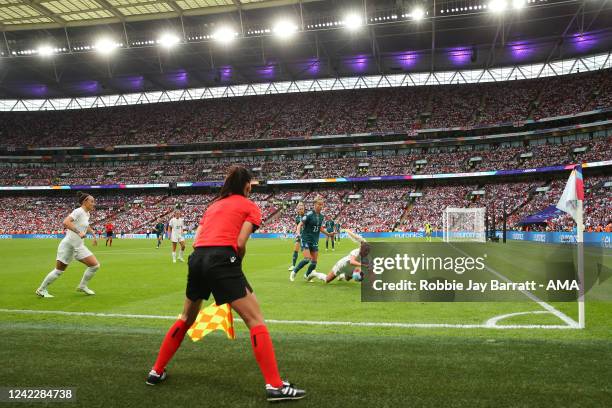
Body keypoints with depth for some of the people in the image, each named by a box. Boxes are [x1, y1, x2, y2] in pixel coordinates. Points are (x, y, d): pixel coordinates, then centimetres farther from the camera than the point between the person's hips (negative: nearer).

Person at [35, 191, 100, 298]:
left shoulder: (87, 213, 10)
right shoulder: (78, 211, -15)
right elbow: (66, 222, -32)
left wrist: (94, 234, 23)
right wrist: (79, 232, -38)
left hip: (79, 246, 8)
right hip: (68, 245, -8)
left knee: (95, 265, 0)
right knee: (58, 271, 2)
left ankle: (83, 286, 16)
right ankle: (41, 289, 20)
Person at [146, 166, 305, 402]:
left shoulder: (214, 205, 27)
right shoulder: (250, 207, 10)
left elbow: (196, 240, 19)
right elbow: (240, 244, -4)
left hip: (197, 258, 7)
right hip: (222, 260, -6)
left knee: (186, 318, 27)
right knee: (255, 320, -2)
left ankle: (156, 372, 35)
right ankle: (275, 386, -6)